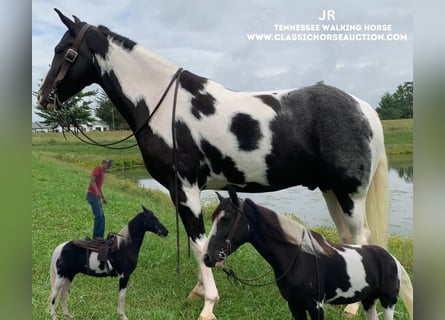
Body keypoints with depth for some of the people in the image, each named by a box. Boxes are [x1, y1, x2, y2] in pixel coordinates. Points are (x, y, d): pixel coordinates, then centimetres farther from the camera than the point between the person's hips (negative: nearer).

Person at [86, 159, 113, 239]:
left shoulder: (103, 173, 23)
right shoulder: (97, 169, -3)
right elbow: (92, 181, -18)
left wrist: (103, 198, 27)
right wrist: (97, 192, -30)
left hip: (97, 197, 10)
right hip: (92, 195, -10)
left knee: (102, 217, 6)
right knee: (99, 216, -16)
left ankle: (100, 237, 7)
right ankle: (96, 236, -12)